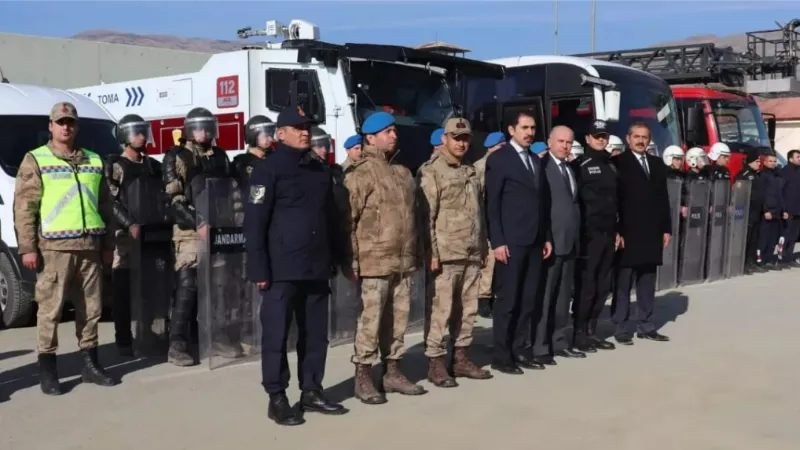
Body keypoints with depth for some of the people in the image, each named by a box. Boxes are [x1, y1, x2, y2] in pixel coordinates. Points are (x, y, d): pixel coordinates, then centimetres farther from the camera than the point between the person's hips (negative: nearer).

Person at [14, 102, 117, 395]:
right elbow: (24, 207, -3)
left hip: (90, 246, 4)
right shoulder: (36, 160, 3)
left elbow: (105, 205, 18)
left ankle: (90, 364, 19)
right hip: (54, 246, -4)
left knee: (90, 308, 8)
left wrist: (108, 244, 14)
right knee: (50, 309, -2)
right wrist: (27, 247, -10)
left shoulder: (94, 161, 16)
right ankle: (47, 370, 7)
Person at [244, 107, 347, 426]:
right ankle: (277, 398, 11)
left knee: (315, 334, 11)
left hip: (316, 268, 6)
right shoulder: (269, 170, -5)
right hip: (282, 270, -6)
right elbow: (254, 223, -10)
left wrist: (334, 258, 15)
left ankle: (311, 392, 22)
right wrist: (259, 269, -15)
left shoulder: (321, 170, 15)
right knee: (276, 334, 1)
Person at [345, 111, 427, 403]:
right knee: (371, 319, -3)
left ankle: (392, 371, 23)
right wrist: (352, 260, -13)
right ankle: (363, 377, 7)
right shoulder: (361, 174, -6)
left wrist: (416, 252, 19)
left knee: (398, 318, 12)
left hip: (404, 261, 7)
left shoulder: (403, 173, 16)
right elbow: (348, 220, -10)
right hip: (375, 261, -7)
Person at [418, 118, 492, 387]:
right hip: (446, 254, -7)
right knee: (441, 310, -5)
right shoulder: (431, 172, -3)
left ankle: (460, 358, 21)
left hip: (472, 255, 7)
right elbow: (426, 216, -10)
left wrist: (483, 247, 15)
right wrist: (432, 253, -15)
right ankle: (436, 363, 5)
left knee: (468, 309, 10)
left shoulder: (471, 173, 17)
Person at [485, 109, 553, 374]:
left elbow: (542, 203, 18)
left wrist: (547, 237, 12)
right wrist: (497, 241, -15)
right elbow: (492, 204, -9)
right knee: (508, 300, -3)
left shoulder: (536, 161, 18)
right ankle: (501, 356, 6)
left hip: (534, 242, 6)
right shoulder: (499, 158, -3)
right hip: (511, 242, -6)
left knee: (528, 300, 8)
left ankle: (520, 350, 17)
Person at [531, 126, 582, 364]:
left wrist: (576, 237, 11)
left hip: (570, 242, 8)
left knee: (563, 296, 13)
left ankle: (558, 342, 22)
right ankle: (540, 347, 2)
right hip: (551, 241, -8)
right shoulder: (541, 166, -8)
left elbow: (573, 203, 18)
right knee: (544, 297, -4)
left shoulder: (570, 168, 18)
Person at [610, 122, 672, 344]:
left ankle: (645, 326, 19)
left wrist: (666, 228, 9)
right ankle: (621, 328, 7)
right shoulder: (618, 163, -4)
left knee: (647, 283, 11)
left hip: (652, 233, 6)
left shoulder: (657, 163, 15)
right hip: (628, 233, -5)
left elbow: (663, 198, 14)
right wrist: (616, 231, -15)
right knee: (623, 283, 1)